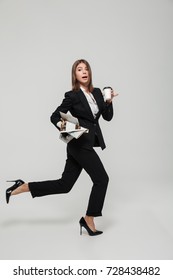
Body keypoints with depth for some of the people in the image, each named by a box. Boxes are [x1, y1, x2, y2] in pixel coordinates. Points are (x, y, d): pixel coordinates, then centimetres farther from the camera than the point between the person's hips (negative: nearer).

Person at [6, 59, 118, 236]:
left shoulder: (97, 93, 12)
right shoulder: (72, 95, -6)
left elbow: (108, 117, 12)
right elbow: (54, 116, -1)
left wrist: (109, 101, -4)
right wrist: (61, 125, -22)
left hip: (87, 143, 7)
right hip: (80, 143, -7)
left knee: (64, 184, 8)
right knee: (101, 178, -6)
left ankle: (22, 187, 18)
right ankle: (88, 220, 10)